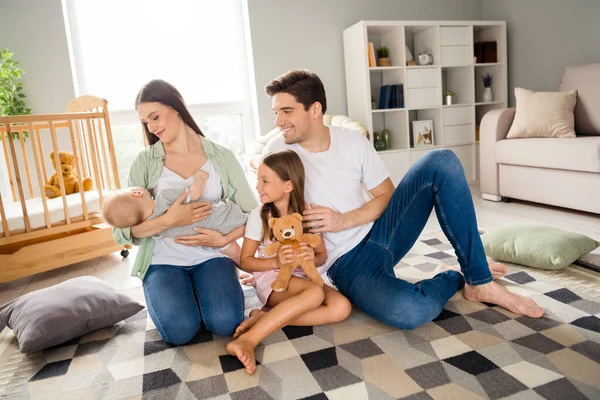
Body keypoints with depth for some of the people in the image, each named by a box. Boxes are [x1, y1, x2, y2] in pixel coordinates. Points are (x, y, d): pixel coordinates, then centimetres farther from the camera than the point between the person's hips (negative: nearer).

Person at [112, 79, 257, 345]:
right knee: (180, 330, -22)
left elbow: (252, 213, 0)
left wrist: (224, 239, -16)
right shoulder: (145, 162, 0)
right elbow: (124, 229, -6)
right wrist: (168, 220, -22)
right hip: (164, 260, 0)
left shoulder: (221, 157, 0)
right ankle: (164, 294, 11)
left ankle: (202, 289, 9)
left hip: (210, 255, 0)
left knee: (225, 322, -22)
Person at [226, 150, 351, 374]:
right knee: (314, 293, -34)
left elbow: (322, 256, 5)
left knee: (341, 308, -23)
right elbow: (245, 261, -4)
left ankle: (264, 318, -25)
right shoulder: (259, 216, -7)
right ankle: (247, 340, -39)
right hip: (270, 278, -4)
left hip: (302, 278, 4)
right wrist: (276, 261, -22)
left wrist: (312, 257, -20)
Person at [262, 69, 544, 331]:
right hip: (347, 264, -3)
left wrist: (342, 220, -14)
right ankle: (454, 277, 2)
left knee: (442, 161, -16)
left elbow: (387, 196, 2)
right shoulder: (278, 151, -10)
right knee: (410, 310, -37)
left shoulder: (353, 141, -3)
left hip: (379, 233, 4)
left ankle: (478, 282, -8)